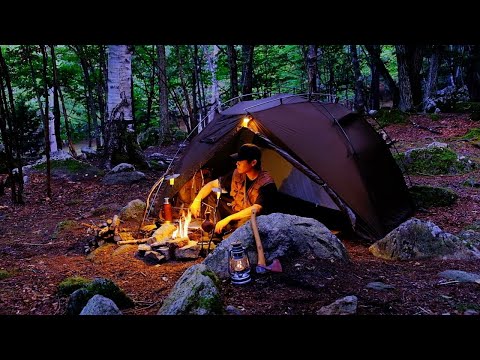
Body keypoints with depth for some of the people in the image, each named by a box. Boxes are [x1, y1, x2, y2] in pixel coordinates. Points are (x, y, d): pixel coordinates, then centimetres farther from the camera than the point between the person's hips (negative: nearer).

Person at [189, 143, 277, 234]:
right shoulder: (237, 174, -4)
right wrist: (197, 200, -10)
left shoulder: (266, 184, -23)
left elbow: (256, 209, -34)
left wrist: (228, 219, -36)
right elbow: (212, 184, 5)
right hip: (234, 214, 6)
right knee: (211, 194, -4)